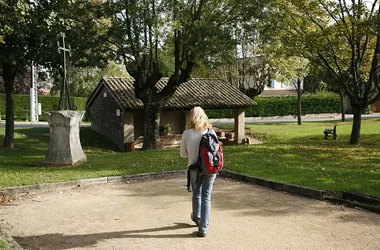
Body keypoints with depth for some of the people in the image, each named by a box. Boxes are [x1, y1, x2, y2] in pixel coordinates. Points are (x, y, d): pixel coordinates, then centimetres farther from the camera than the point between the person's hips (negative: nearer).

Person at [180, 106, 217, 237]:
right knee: (206, 197, 5)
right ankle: (203, 228, 4)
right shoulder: (211, 132, -5)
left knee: (196, 194, 21)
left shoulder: (187, 133, -8)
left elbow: (183, 154, -1)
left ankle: (197, 218, 44)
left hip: (195, 168, 0)